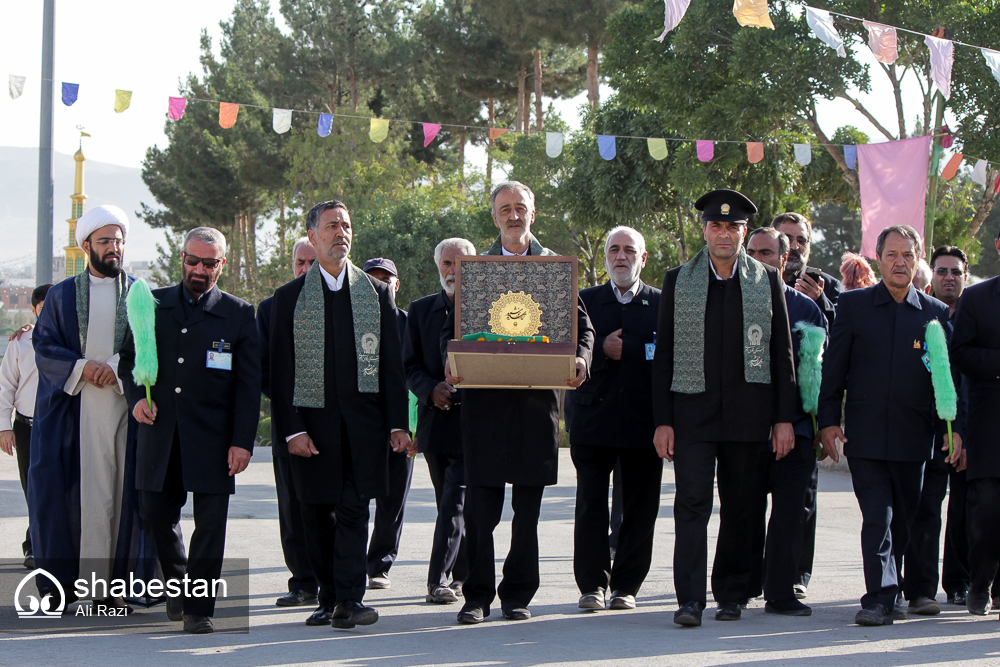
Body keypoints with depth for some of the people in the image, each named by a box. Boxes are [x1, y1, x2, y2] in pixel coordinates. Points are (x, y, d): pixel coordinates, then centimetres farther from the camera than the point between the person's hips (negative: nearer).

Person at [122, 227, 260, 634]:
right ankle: (177, 582, 32)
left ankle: (199, 608, 6)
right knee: (157, 515, 7)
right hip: (160, 434, 2)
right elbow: (130, 356, 16)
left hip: (212, 439, -2)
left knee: (210, 523, -3)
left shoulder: (239, 314, 2)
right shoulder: (153, 305, 9)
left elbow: (248, 385, 0)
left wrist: (243, 441, -8)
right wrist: (136, 396, -5)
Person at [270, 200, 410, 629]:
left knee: (354, 509, -8)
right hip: (313, 422, 0)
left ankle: (349, 599, -10)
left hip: (364, 421, 0)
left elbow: (393, 364, 9)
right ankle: (329, 598, 13)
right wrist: (292, 429, -7)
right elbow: (281, 371, 2)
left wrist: (397, 423, 1)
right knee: (317, 514, 3)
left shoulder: (377, 293, 11)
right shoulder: (289, 297, 6)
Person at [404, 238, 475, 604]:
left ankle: (440, 579, -9)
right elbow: (410, 365, 9)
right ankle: (462, 575, 23)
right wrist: (431, 389, -11)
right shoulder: (421, 310, 11)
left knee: (454, 503, -11)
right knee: (450, 504, 11)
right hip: (436, 420, 4)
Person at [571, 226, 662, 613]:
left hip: (644, 422, 0)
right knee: (591, 507, -2)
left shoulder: (662, 304, 8)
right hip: (594, 421, 0)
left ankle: (626, 586, 11)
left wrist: (622, 350, -8)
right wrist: (601, 351, -12)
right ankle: (592, 584, 7)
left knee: (639, 509, 2)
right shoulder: (585, 301, 11)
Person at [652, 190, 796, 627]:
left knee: (738, 508, 7)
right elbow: (664, 355, 5)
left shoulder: (767, 281, 8)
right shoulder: (678, 280, 7)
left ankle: (730, 595, 18)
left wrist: (784, 418, 1)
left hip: (747, 413, 1)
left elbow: (782, 354, 8)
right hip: (693, 411, -1)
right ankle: (689, 599, -11)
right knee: (692, 502, -9)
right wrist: (662, 421, -2)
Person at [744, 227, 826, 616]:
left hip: (794, 426, 0)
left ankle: (780, 592, 5)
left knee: (789, 511, -1)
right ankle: (744, 588, 16)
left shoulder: (806, 308, 9)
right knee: (747, 510, 5)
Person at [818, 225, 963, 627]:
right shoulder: (853, 305, 5)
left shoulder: (936, 313, 8)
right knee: (877, 517, -10)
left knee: (903, 520, 9)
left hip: (913, 438, 2)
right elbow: (833, 367, 5)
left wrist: (955, 429, 1)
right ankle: (881, 599, -11)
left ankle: (885, 596, 24)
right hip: (865, 435, -2)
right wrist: (828, 420, -2)